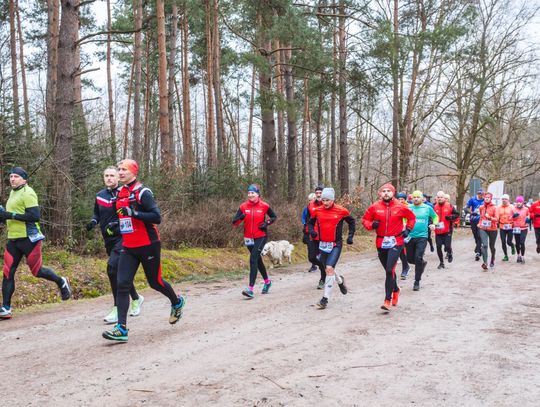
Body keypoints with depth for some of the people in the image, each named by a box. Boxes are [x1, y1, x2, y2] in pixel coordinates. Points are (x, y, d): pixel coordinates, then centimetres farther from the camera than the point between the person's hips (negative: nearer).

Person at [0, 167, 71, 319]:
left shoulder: (27, 193, -11)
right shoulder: (13, 192, 17)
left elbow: (35, 216, -21)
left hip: (28, 238, -8)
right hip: (13, 239, 8)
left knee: (37, 271, 2)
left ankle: (61, 282, 27)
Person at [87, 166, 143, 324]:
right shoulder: (100, 196, 10)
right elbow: (97, 214, 23)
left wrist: (116, 223, -22)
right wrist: (93, 222, 2)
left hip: (122, 238, -7)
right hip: (108, 240, 7)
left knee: (113, 268, -20)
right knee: (121, 271, 15)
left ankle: (118, 309, -13)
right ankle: (136, 298, 36)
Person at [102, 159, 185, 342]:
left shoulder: (142, 193, -13)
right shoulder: (120, 193, 10)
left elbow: (156, 217, -22)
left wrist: (134, 213, -29)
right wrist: (117, 224, 12)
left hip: (148, 246, -6)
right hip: (128, 247, 6)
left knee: (155, 282, 8)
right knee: (122, 284, -7)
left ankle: (177, 302, 38)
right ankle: (121, 328, -8)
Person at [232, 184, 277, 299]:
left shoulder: (264, 206, -5)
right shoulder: (243, 206, -1)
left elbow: (274, 217, 10)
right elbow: (234, 222, -4)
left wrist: (267, 223, -8)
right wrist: (240, 218, -25)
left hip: (261, 237, -4)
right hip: (248, 238, 4)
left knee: (253, 259, -18)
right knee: (258, 260, 18)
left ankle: (250, 289, -20)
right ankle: (267, 281, 41)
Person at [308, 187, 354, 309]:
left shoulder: (341, 211, -8)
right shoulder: (318, 211, 0)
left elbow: (352, 222, 8)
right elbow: (311, 222, 14)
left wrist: (350, 236, 0)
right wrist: (311, 231, -6)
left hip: (336, 244, -4)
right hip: (323, 244, 4)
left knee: (329, 268, -18)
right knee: (328, 270, 14)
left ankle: (325, 299, -13)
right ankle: (340, 280, 48)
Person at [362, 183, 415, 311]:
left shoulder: (400, 207, -2)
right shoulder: (375, 207, 0)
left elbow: (411, 217, 14)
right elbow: (365, 219, 9)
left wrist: (408, 229, 1)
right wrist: (371, 225, -11)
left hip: (395, 242, -3)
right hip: (381, 243, 3)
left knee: (389, 269, -15)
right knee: (388, 270, 15)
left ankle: (388, 300, -10)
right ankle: (395, 290, 42)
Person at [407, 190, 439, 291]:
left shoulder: (427, 208, 4)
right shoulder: (408, 208, 3)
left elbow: (435, 217, 20)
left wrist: (433, 224, 2)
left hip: (422, 237, -2)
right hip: (410, 236, 2)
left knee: (418, 258, -11)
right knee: (410, 259, 9)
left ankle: (417, 282, 1)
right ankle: (422, 263, 43)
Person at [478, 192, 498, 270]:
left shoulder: (494, 208, -5)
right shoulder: (481, 207, 5)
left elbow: (496, 219, -10)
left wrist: (489, 217, -26)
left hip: (492, 229, -1)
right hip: (483, 229, 1)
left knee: (491, 246, 14)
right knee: (484, 245, -17)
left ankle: (492, 259, 41)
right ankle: (485, 262, -24)